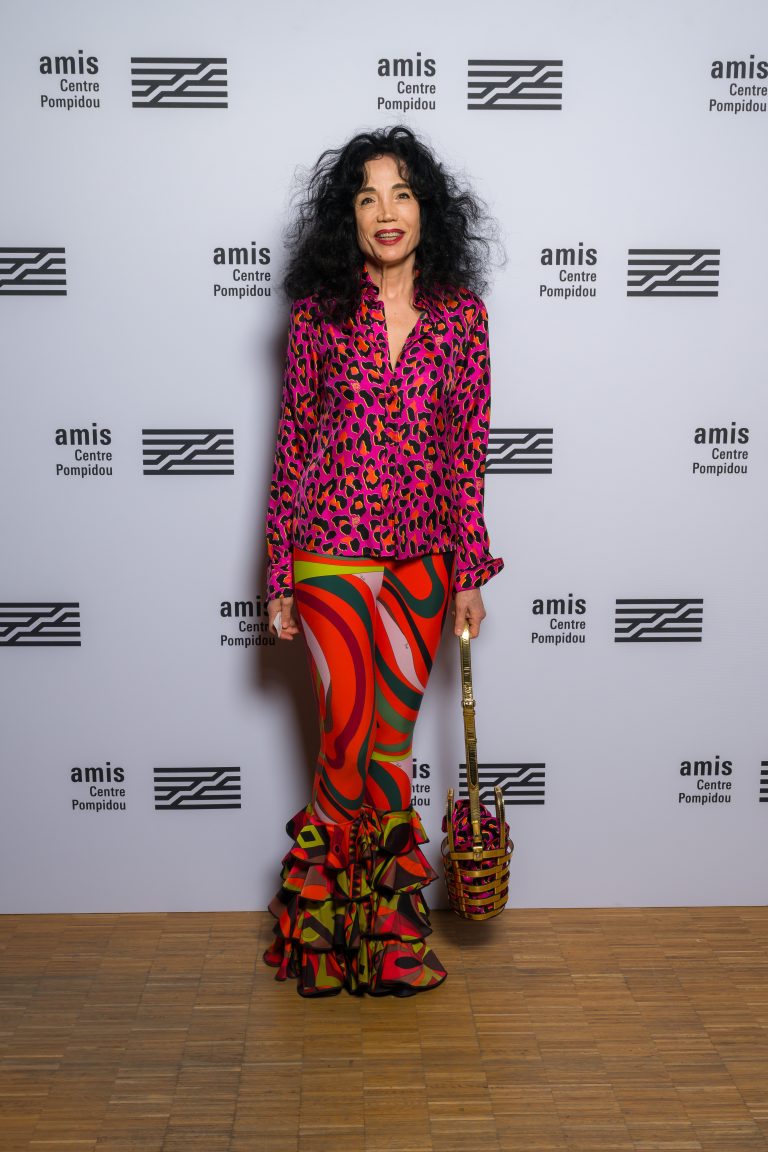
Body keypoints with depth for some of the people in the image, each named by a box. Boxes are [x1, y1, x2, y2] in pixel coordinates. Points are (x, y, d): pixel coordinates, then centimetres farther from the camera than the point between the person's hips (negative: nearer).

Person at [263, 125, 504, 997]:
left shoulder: (461, 313, 4)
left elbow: (468, 449, 5)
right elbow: (292, 443, 2)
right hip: (331, 555, -2)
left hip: (421, 561, 2)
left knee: (391, 753, 9)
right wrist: (279, 577, 1)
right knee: (350, 752, 2)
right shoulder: (320, 311, -1)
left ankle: (380, 938, 27)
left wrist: (470, 572, 3)